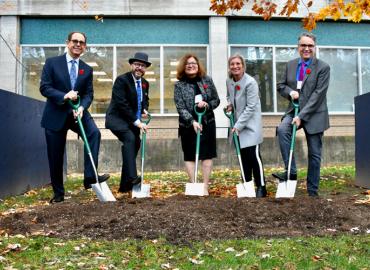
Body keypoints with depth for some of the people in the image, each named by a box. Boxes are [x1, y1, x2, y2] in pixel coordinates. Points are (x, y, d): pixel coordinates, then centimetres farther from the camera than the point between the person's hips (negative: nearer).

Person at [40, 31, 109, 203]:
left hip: (77, 112, 2)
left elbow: (89, 94, 2)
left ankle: (90, 177, -25)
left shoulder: (87, 70, 8)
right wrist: (64, 96, -24)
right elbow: (44, 87, -8)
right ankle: (58, 193, 20)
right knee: (55, 157, 3)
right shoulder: (52, 63, -1)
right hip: (56, 115, -2)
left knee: (94, 133, -27)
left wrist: (82, 107, -19)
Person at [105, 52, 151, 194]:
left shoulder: (145, 83, 8)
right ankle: (131, 177, -34)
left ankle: (125, 186, 16)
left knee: (135, 144, 6)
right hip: (116, 118, -8)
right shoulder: (121, 80, -14)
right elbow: (122, 104, -21)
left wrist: (144, 109, 1)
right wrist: (137, 122, -23)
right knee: (130, 138, -32)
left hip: (133, 121, 8)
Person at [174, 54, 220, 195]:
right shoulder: (179, 85, -5)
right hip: (188, 125, -1)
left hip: (207, 123, 1)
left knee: (207, 154, 2)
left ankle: (205, 186, 10)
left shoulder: (207, 80, 2)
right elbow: (180, 108, -11)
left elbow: (216, 100, 6)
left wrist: (207, 104, -15)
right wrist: (193, 122, -23)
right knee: (190, 156, 3)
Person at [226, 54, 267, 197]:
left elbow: (251, 107, -18)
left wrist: (238, 126, -19)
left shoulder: (250, 82, -17)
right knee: (243, 155, 9)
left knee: (253, 155, -10)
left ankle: (261, 187, 1)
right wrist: (229, 104, 1)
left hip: (251, 123, -6)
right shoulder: (228, 81, 3)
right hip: (238, 123, 6)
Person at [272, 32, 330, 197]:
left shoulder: (323, 67, -6)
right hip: (294, 110, 3)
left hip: (314, 115, -3)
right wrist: (290, 92, -9)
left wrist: (302, 116, -20)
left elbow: (318, 94, -13)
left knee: (314, 154, 2)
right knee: (282, 129, -29)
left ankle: (312, 191, 15)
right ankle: (291, 171, -21)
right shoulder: (290, 65, 8)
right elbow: (281, 86, 16)